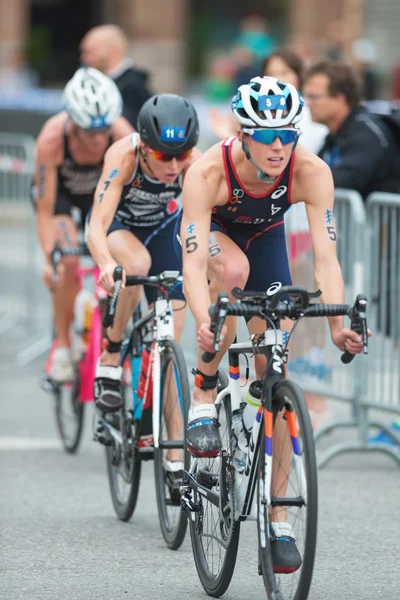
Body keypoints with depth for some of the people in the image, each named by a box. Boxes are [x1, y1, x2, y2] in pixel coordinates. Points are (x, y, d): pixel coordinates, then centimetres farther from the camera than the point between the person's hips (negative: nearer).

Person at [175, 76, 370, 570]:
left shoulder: (311, 173, -33)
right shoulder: (209, 173, -38)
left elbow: (325, 256, -37)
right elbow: (194, 263, -43)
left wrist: (338, 323, -52)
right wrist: (205, 323, -60)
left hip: (265, 236, 2)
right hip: (210, 231, -2)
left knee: (272, 372, -7)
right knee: (234, 268, -39)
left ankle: (277, 519, -2)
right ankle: (204, 395, -18)